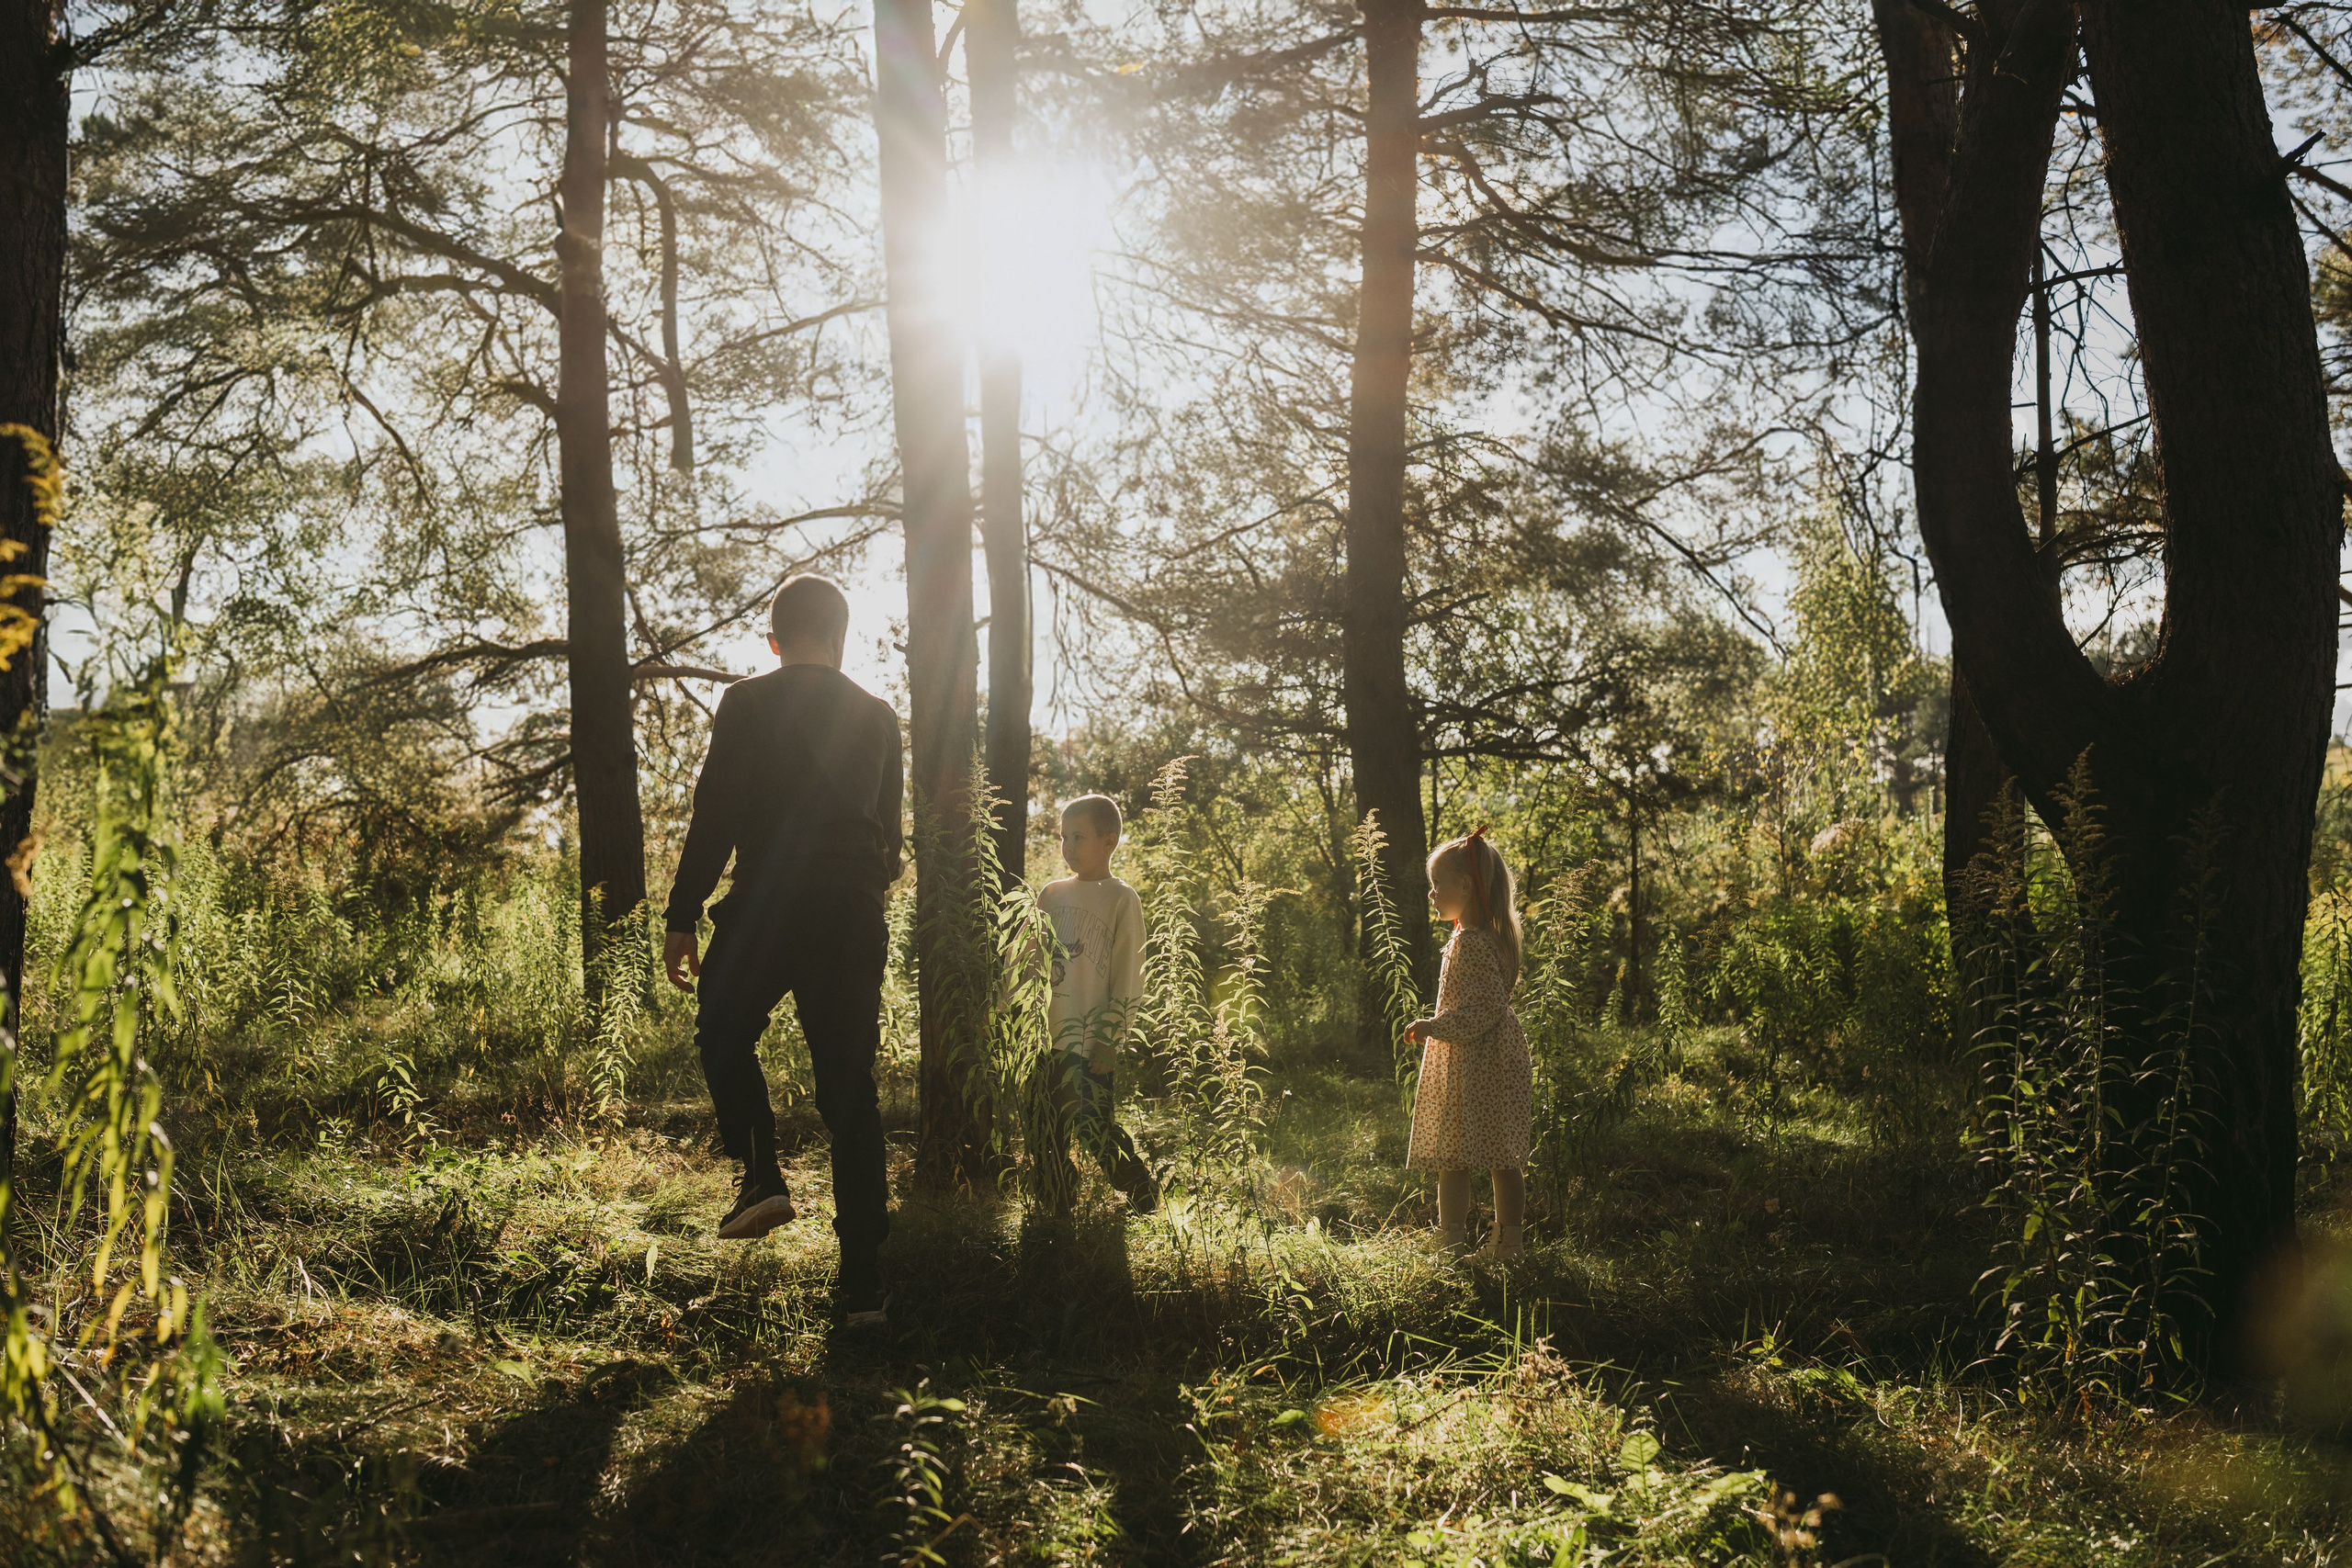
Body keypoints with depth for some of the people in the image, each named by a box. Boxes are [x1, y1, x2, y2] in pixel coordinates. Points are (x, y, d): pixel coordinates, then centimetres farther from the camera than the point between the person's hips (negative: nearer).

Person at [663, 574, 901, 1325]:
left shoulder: (746, 705, 0)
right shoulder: (878, 717, 12)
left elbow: (714, 819, -5)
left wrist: (681, 920, -2)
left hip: (766, 908, -3)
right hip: (855, 918, 3)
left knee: (723, 1036, 23)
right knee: (849, 1090, 7)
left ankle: (763, 1173, 0)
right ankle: (864, 1283, 6)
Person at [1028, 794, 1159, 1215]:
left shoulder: (1122, 900, -4)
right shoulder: (1052, 894, 11)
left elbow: (1128, 978, -6)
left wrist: (1108, 1038, -11)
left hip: (1093, 1042, -5)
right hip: (1049, 1038, 5)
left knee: (1095, 1128, -5)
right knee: (1047, 1132, 6)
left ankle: (1144, 1200, 12)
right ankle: (1055, 1209, 19)